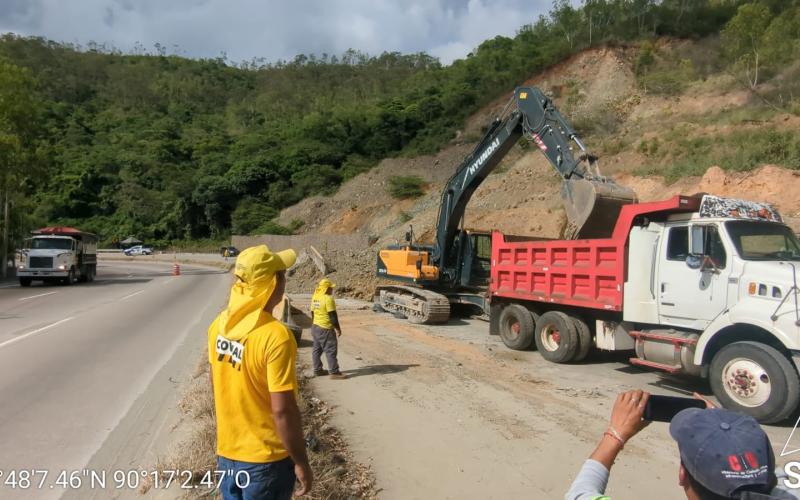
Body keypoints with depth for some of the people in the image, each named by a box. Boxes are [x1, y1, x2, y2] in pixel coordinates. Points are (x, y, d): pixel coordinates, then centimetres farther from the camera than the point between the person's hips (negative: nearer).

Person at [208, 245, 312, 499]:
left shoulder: (220, 324, -3)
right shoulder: (275, 336, -26)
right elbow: (282, 410, -24)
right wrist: (301, 463, -12)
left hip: (226, 452, 6)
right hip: (265, 459, -6)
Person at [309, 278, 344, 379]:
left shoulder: (315, 297, 8)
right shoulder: (328, 299, -19)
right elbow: (332, 315, -19)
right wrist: (338, 328, -12)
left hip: (315, 327, 9)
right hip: (325, 329, -9)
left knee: (317, 349, 15)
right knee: (331, 350, -4)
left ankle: (317, 370, 22)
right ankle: (334, 372, -2)